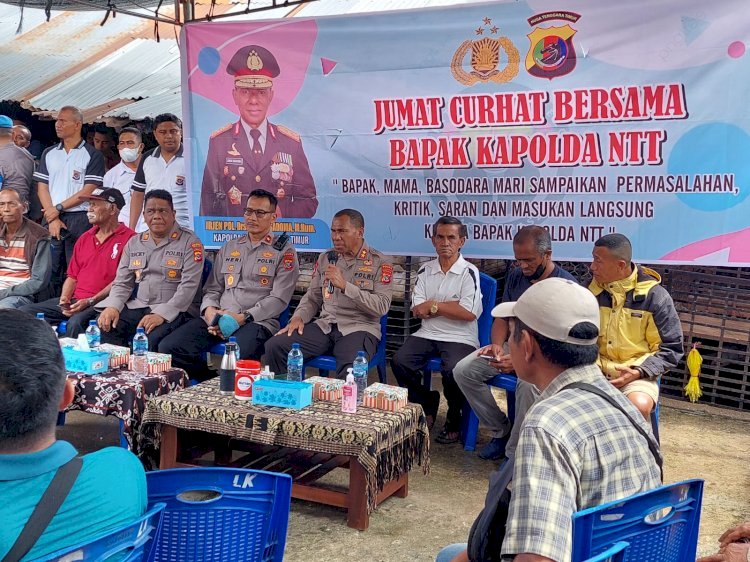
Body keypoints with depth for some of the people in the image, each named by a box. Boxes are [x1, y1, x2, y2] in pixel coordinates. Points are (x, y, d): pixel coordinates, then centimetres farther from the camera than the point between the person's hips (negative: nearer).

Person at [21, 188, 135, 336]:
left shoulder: (128, 238, -6)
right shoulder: (84, 238, 20)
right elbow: (72, 276, 21)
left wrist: (90, 301, -16)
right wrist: (64, 299, 2)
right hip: (74, 300, 8)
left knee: (76, 322, -36)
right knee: (25, 312, -4)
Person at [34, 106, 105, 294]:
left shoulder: (92, 155, 0)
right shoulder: (49, 154, 15)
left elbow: (88, 191, -7)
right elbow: (42, 187, 9)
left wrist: (58, 208, -8)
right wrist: (52, 218, -4)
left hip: (79, 220, -4)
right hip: (52, 220, 5)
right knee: (52, 270, 6)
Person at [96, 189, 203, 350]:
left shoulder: (190, 242, -2)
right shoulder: (134, 243, 16)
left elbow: (188, 286, -12)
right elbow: (122, 283, 15)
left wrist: (161, 314, -23)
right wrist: (113, 306, -7)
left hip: (173, 310, -5)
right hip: (137, 306, 5)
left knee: (155, 338, -35)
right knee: (106, 328, -22)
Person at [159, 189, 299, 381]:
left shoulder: (284, 251, 7)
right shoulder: (229, 248, 24)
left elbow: (279, 299, -4)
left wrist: (243, 318, -14)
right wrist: (210, 310, -1)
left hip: (257, 321, -5)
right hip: (218, 319, 6)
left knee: (238, 357, -40)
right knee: (168, 347, -17)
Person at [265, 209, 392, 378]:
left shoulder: (380, 262, 0)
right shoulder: (325, 258, 16)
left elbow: (382, 306, -11)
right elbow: (312, 297, 21)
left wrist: (345, 285, -18)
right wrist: (299, 317, 0)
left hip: (359, 328, -5)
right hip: (324, 326, 5)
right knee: (274, 346, -17)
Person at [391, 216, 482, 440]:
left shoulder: (469, 272, -2)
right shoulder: (425, 270, 12)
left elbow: (469, 313, -15)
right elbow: (417, 310, 2)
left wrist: (434, 306, -7)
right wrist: (451, 307, -7)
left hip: (460, 338, -4)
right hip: (427, 334, 5)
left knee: (453, 370, -32)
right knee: (399, 362, -19)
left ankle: (454, 419, -1)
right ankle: (426, 404, 8)